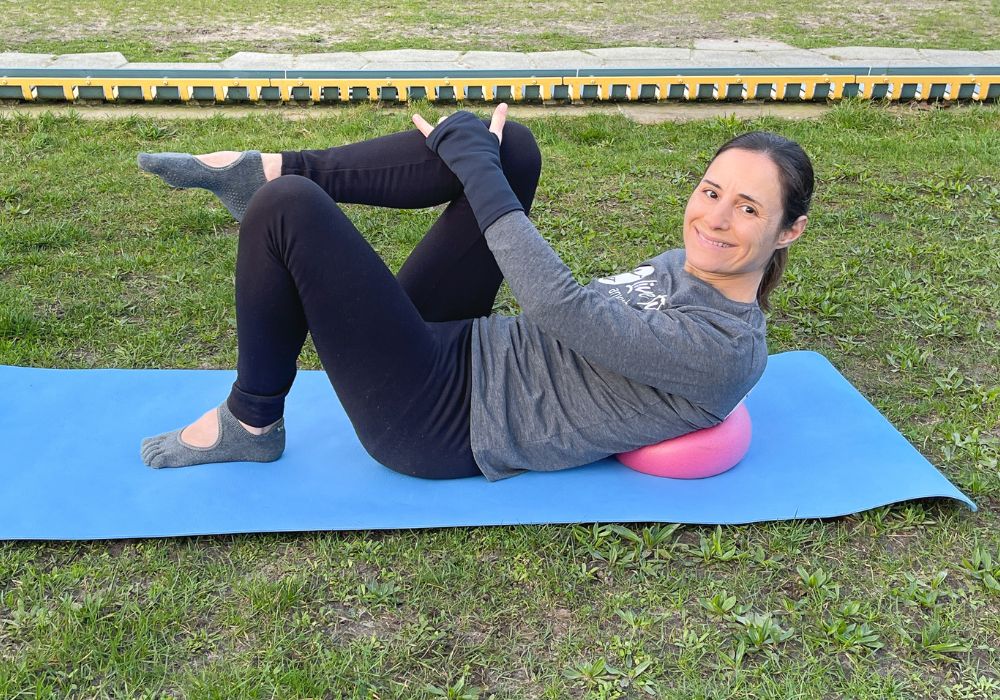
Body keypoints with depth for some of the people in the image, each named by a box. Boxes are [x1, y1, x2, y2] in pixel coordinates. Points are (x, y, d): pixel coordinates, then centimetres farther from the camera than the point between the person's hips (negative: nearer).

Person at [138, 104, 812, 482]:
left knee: (289, 210, -18)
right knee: (510, 147, -6)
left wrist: (476, 166, -18)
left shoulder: (725, 350, -20)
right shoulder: (689, 266, 7)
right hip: (466, 351, 9)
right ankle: (270, 170, -3)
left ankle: (251, 424, 3)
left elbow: (562, 305, -26)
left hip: (442, 421, -8)